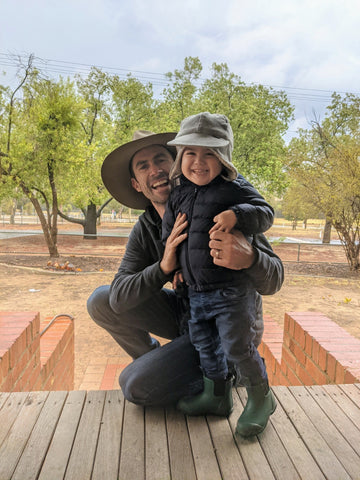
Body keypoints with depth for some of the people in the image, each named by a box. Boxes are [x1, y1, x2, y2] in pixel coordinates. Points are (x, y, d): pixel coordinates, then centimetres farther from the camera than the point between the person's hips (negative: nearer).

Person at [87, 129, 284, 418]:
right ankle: (155, 363, 17)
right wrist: (163, 267, -35)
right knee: (100, 302, -1)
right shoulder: (144, 230, -7)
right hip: (186, 313, 6)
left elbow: (273, 281, -23)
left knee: (136, 385, -17)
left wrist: (248, 258, -48)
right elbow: (119, 298, -16)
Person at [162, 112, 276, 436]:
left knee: (237, 346, 0)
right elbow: (169, 232, 20)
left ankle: (261, 398, 27)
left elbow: (265, 213, -12)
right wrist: (175, 263, 13)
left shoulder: (234, 188, -9)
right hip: (196, 291, 7)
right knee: (203, 343, 18)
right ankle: (217, 395, 39)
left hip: (232, 288, -7)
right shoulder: (178, 195, 9)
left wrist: (237, 215, -30)